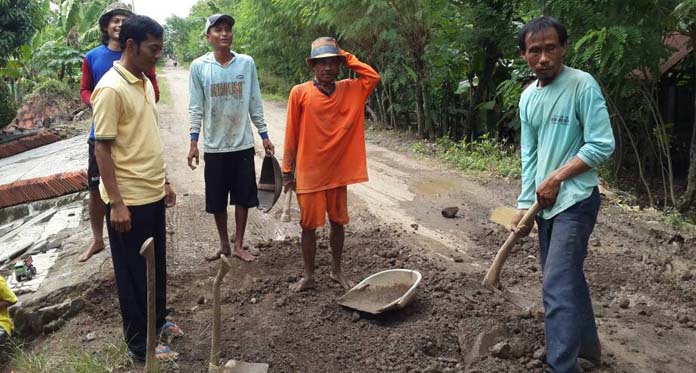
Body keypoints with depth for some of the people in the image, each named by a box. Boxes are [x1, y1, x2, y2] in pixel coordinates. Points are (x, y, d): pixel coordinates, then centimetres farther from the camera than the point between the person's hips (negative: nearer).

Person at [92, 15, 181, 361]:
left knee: (156, 265, 20)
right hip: (129, 199, -8)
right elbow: (102, 148, -18)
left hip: (152, 194, 8)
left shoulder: (146, 83, 10)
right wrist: (116, 203, -20)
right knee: (133, 271, 5)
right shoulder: (111, 88, -18)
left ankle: (157, 320, 38)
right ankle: (139, 343, 19)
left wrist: (164, 181, 18)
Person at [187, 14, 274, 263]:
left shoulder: (247, 63, -2)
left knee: (243, 197, 7)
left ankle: (239, 245, 22)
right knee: (217, 200, 9)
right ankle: (224, 244, 28)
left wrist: (264, 136, 4)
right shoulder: (199, 66, -3)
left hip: (242, 143, 1)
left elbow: (255, 103, 3)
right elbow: (196, 107, -1)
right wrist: (193, 142, -6)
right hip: (214, 144, 0)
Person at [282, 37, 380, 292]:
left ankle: (337, 271, 31)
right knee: (309, 226, 7)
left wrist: (347, 58, -7)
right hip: (309, 173, -3)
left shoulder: (349, 90, 2)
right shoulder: (300, 93, -7)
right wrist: (288, 171, -3)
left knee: (338, 222, 13)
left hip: (339, 171, 3)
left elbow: (373, 77, -10)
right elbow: (291, 135, -5)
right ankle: (308, 276, 22)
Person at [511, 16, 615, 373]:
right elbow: (530, 154, 10)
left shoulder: (583, 85, -12)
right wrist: (524, 203, 5)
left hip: (575, 200, -7)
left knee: (557, 287, -11)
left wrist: (556, 178, -13)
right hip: (546, 203, 7)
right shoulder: (528, 97, 9)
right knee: (568, 278, 19)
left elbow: (602, 145, -15)